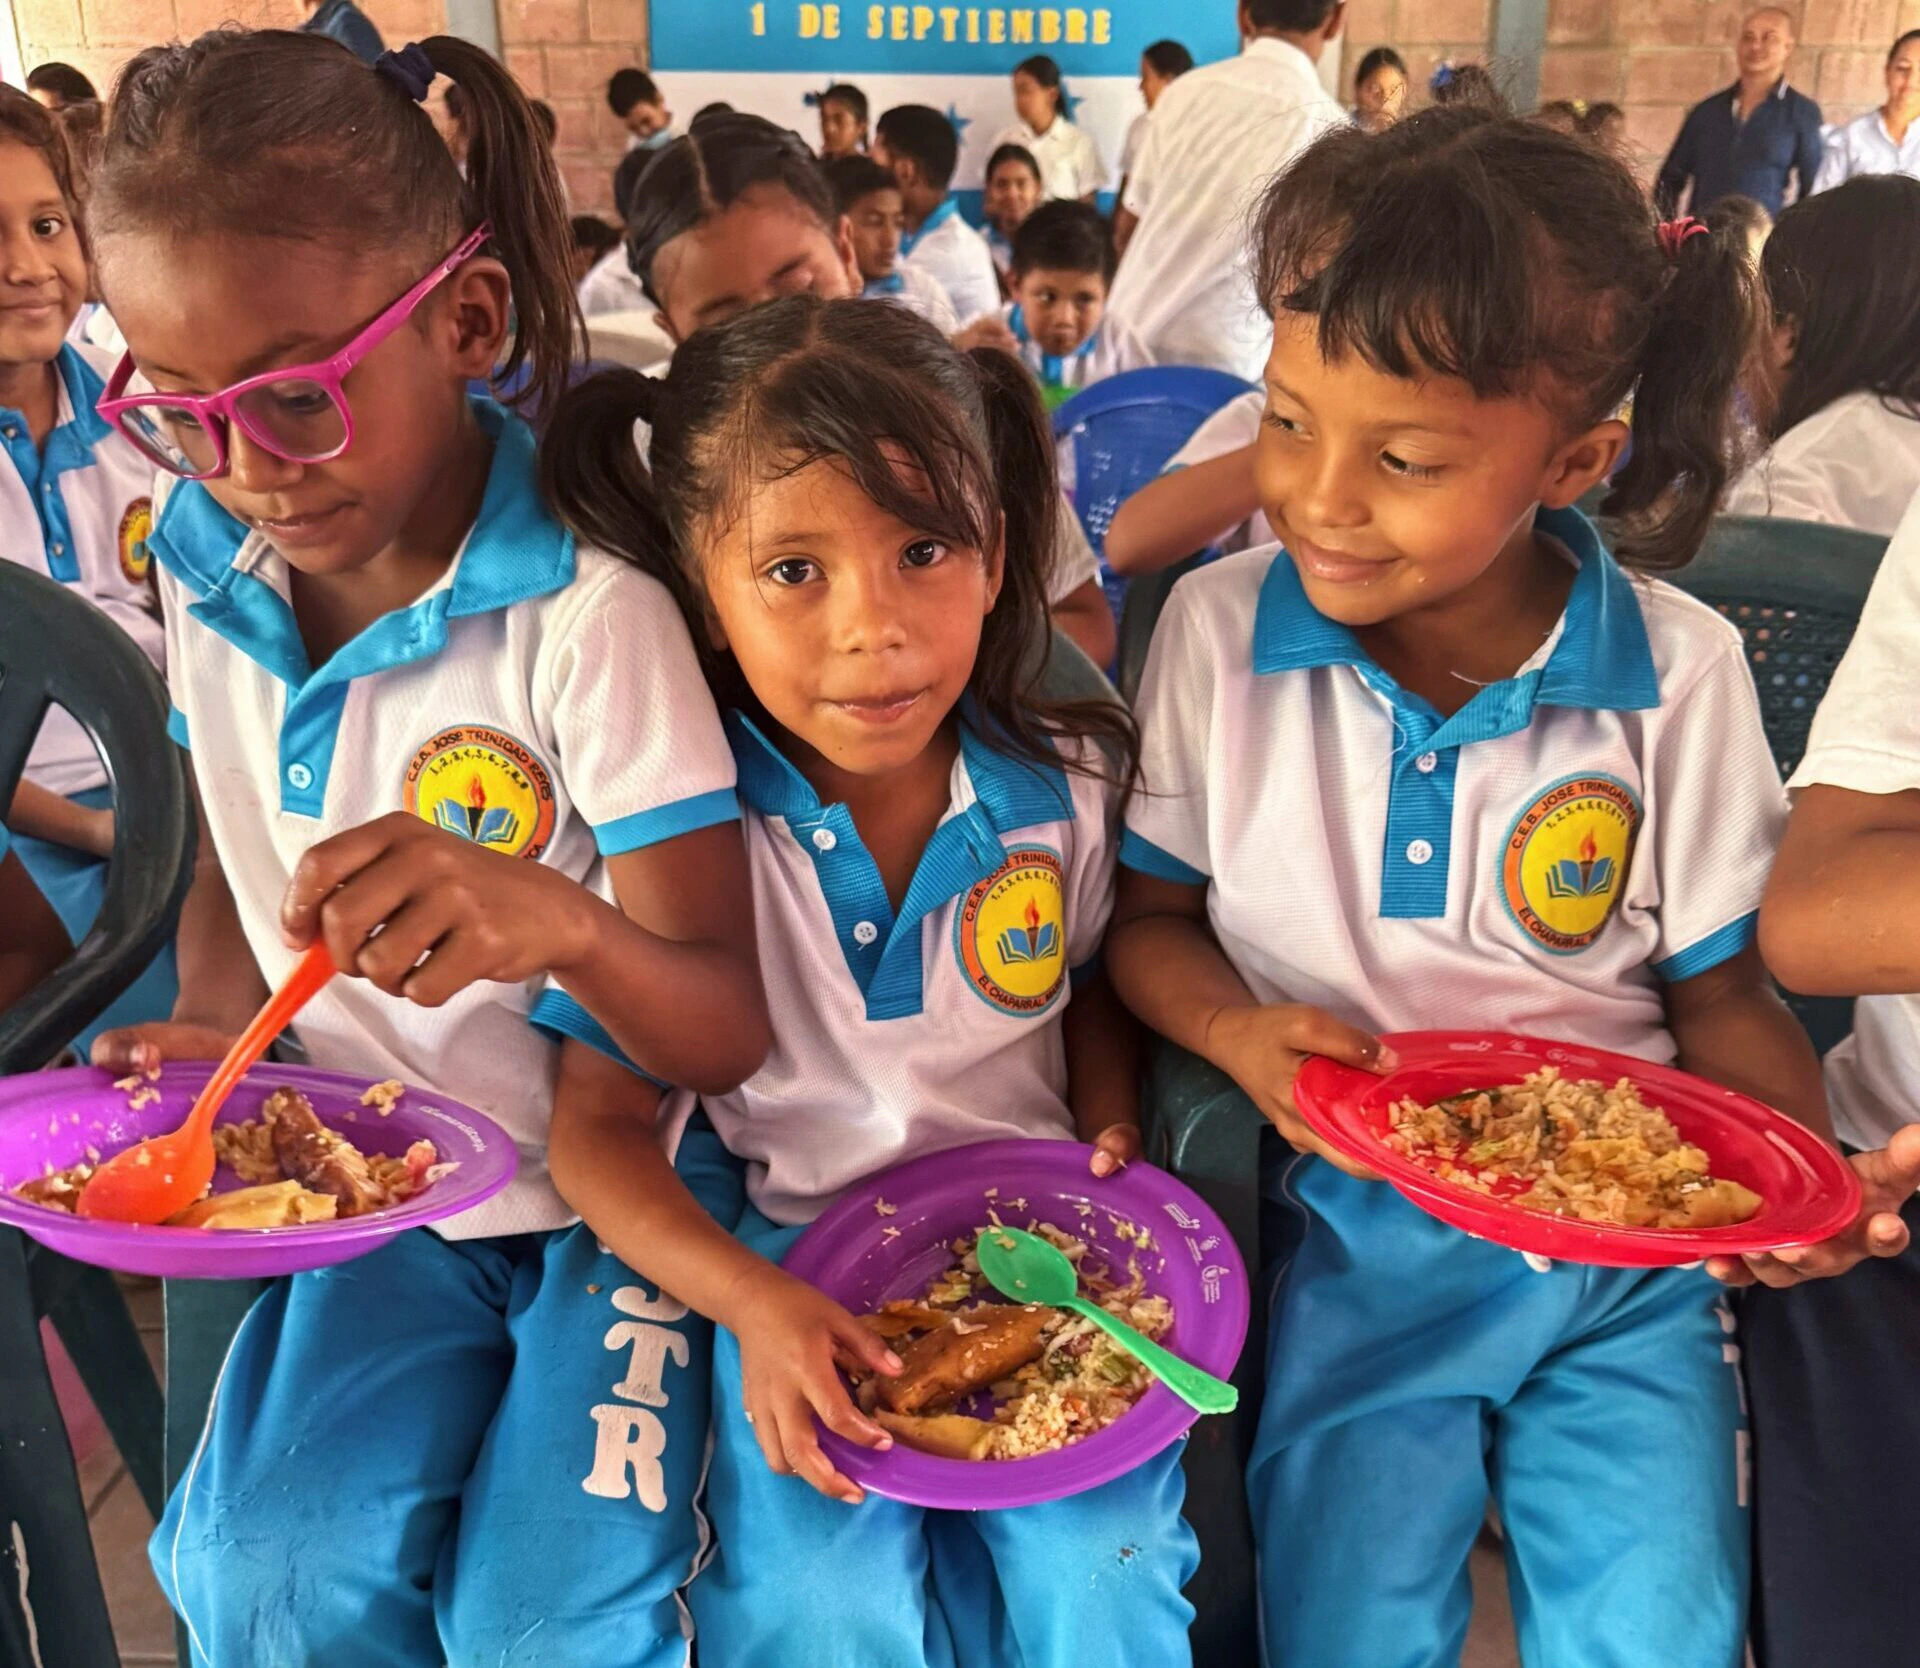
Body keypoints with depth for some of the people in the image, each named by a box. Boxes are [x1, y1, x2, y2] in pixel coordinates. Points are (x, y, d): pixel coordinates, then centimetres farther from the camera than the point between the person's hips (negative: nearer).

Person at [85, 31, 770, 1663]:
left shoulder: (586, 607, -20)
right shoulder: (209, 569, -2)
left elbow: (728, 1030, -21)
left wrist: (563, 927, -42)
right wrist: (214, 1036, -6)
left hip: (625, 1183, -4)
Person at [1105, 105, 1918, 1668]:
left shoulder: (1681, 671, -9)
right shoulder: (1217, 630, -9)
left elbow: (1721, 991, 2)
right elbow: (1150, 913, 2)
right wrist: (1239, 1029, -18)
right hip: (1352, 1235, 0)